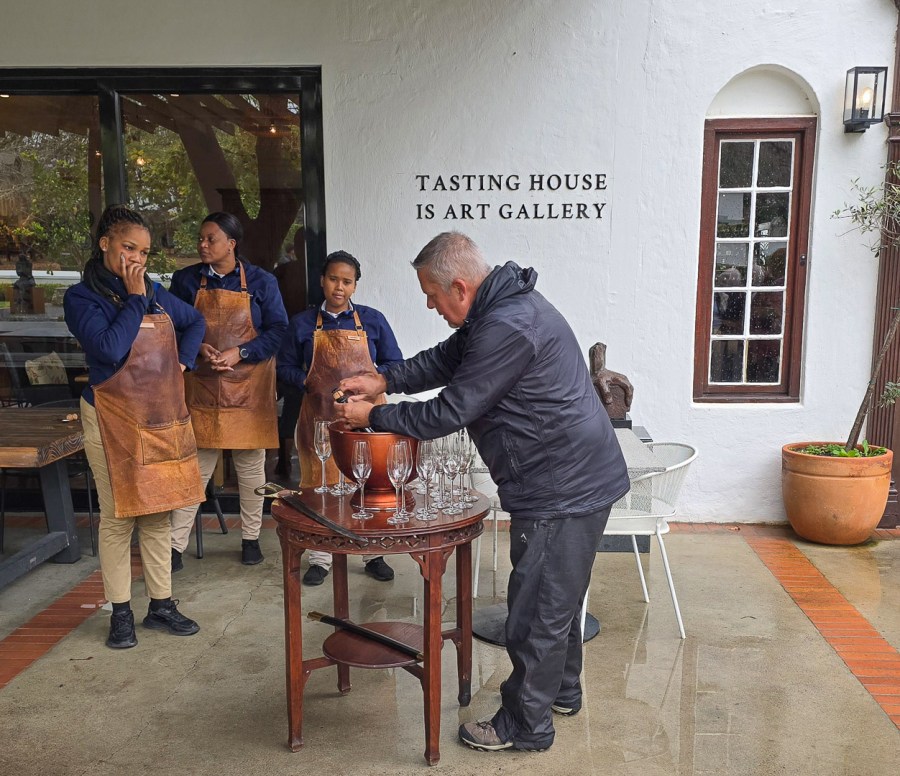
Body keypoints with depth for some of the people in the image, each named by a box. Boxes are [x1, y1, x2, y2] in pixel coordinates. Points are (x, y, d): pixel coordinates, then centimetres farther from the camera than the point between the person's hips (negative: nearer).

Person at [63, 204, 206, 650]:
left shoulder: (155, 292, 9)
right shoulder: (82, 298, -7)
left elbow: (194, 322, 24)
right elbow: (110, 349, -21)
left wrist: (183, 360, 8)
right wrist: (133, 298, -14)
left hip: (163, 418, 5)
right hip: (114, 420, -5)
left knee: (158, 515, 11)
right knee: (117, 518, 2)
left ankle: (161, 605, 21)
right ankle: (120, 613, 16)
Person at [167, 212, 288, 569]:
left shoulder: (261, 281, 0)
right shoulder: (186, 280, 5)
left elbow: (278, 330, -2)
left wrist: (240, 353, -15)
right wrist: (199, 348, -12)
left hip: (249, 386, 0)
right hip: (201, 386, 1)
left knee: (251, 465, 7)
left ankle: (251, 539, 22)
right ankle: (176, 545, 9)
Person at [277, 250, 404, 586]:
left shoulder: (373, 320, 5)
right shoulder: (303, 323, 6)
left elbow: (395, 364, 6)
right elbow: (285, 368, 10)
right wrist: (310, 382, -9)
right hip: (320, 415, 0)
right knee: (320, 485, 4)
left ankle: (374, 555, 19)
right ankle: (320, 559, 18)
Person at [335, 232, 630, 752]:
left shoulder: (507, 328, -26)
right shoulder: (501, 306, 8)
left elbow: (449, 412, -22)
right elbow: (446, 358, 18)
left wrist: (373, 416, -9)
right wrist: (385, 381, 5)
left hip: (563, 490, -11)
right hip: (576, 480, 11)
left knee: (538, 610, 4)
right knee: (558, 598, 24)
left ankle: (525, 725, 21)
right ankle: (561, 690, 43)